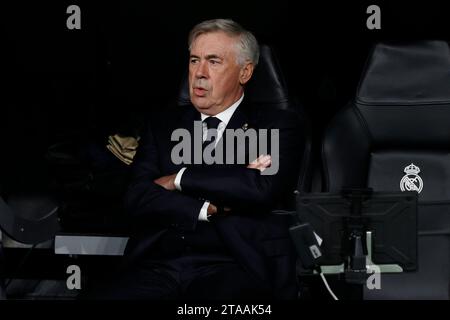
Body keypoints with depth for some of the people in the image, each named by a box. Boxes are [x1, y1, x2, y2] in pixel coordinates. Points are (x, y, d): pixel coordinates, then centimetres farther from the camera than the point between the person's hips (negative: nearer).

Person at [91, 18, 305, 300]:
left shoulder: (277, 126, 8)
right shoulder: (164, 125, 18)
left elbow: (265, 189, -12)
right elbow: (138, 198, 4)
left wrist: (180, 179, -3)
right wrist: (210, 208, -8)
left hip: (234, 268, -2)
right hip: (159, 266, 3)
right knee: (110, 295, -28)